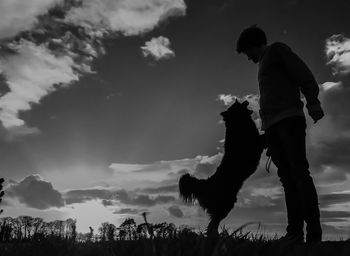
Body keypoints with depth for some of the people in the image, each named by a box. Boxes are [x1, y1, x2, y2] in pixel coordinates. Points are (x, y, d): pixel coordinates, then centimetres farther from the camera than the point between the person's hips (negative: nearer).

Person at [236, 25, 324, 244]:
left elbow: (303, 73, -5)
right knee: (287, 177, -3)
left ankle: (314, 233, -16)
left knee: (299, 172, -15)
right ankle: (295, 231, -7)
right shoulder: (265, 67, 31)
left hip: (289, 118, -8)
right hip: (272, 126, 8)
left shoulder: (276, 49, 9)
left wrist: (313, 102, -19)